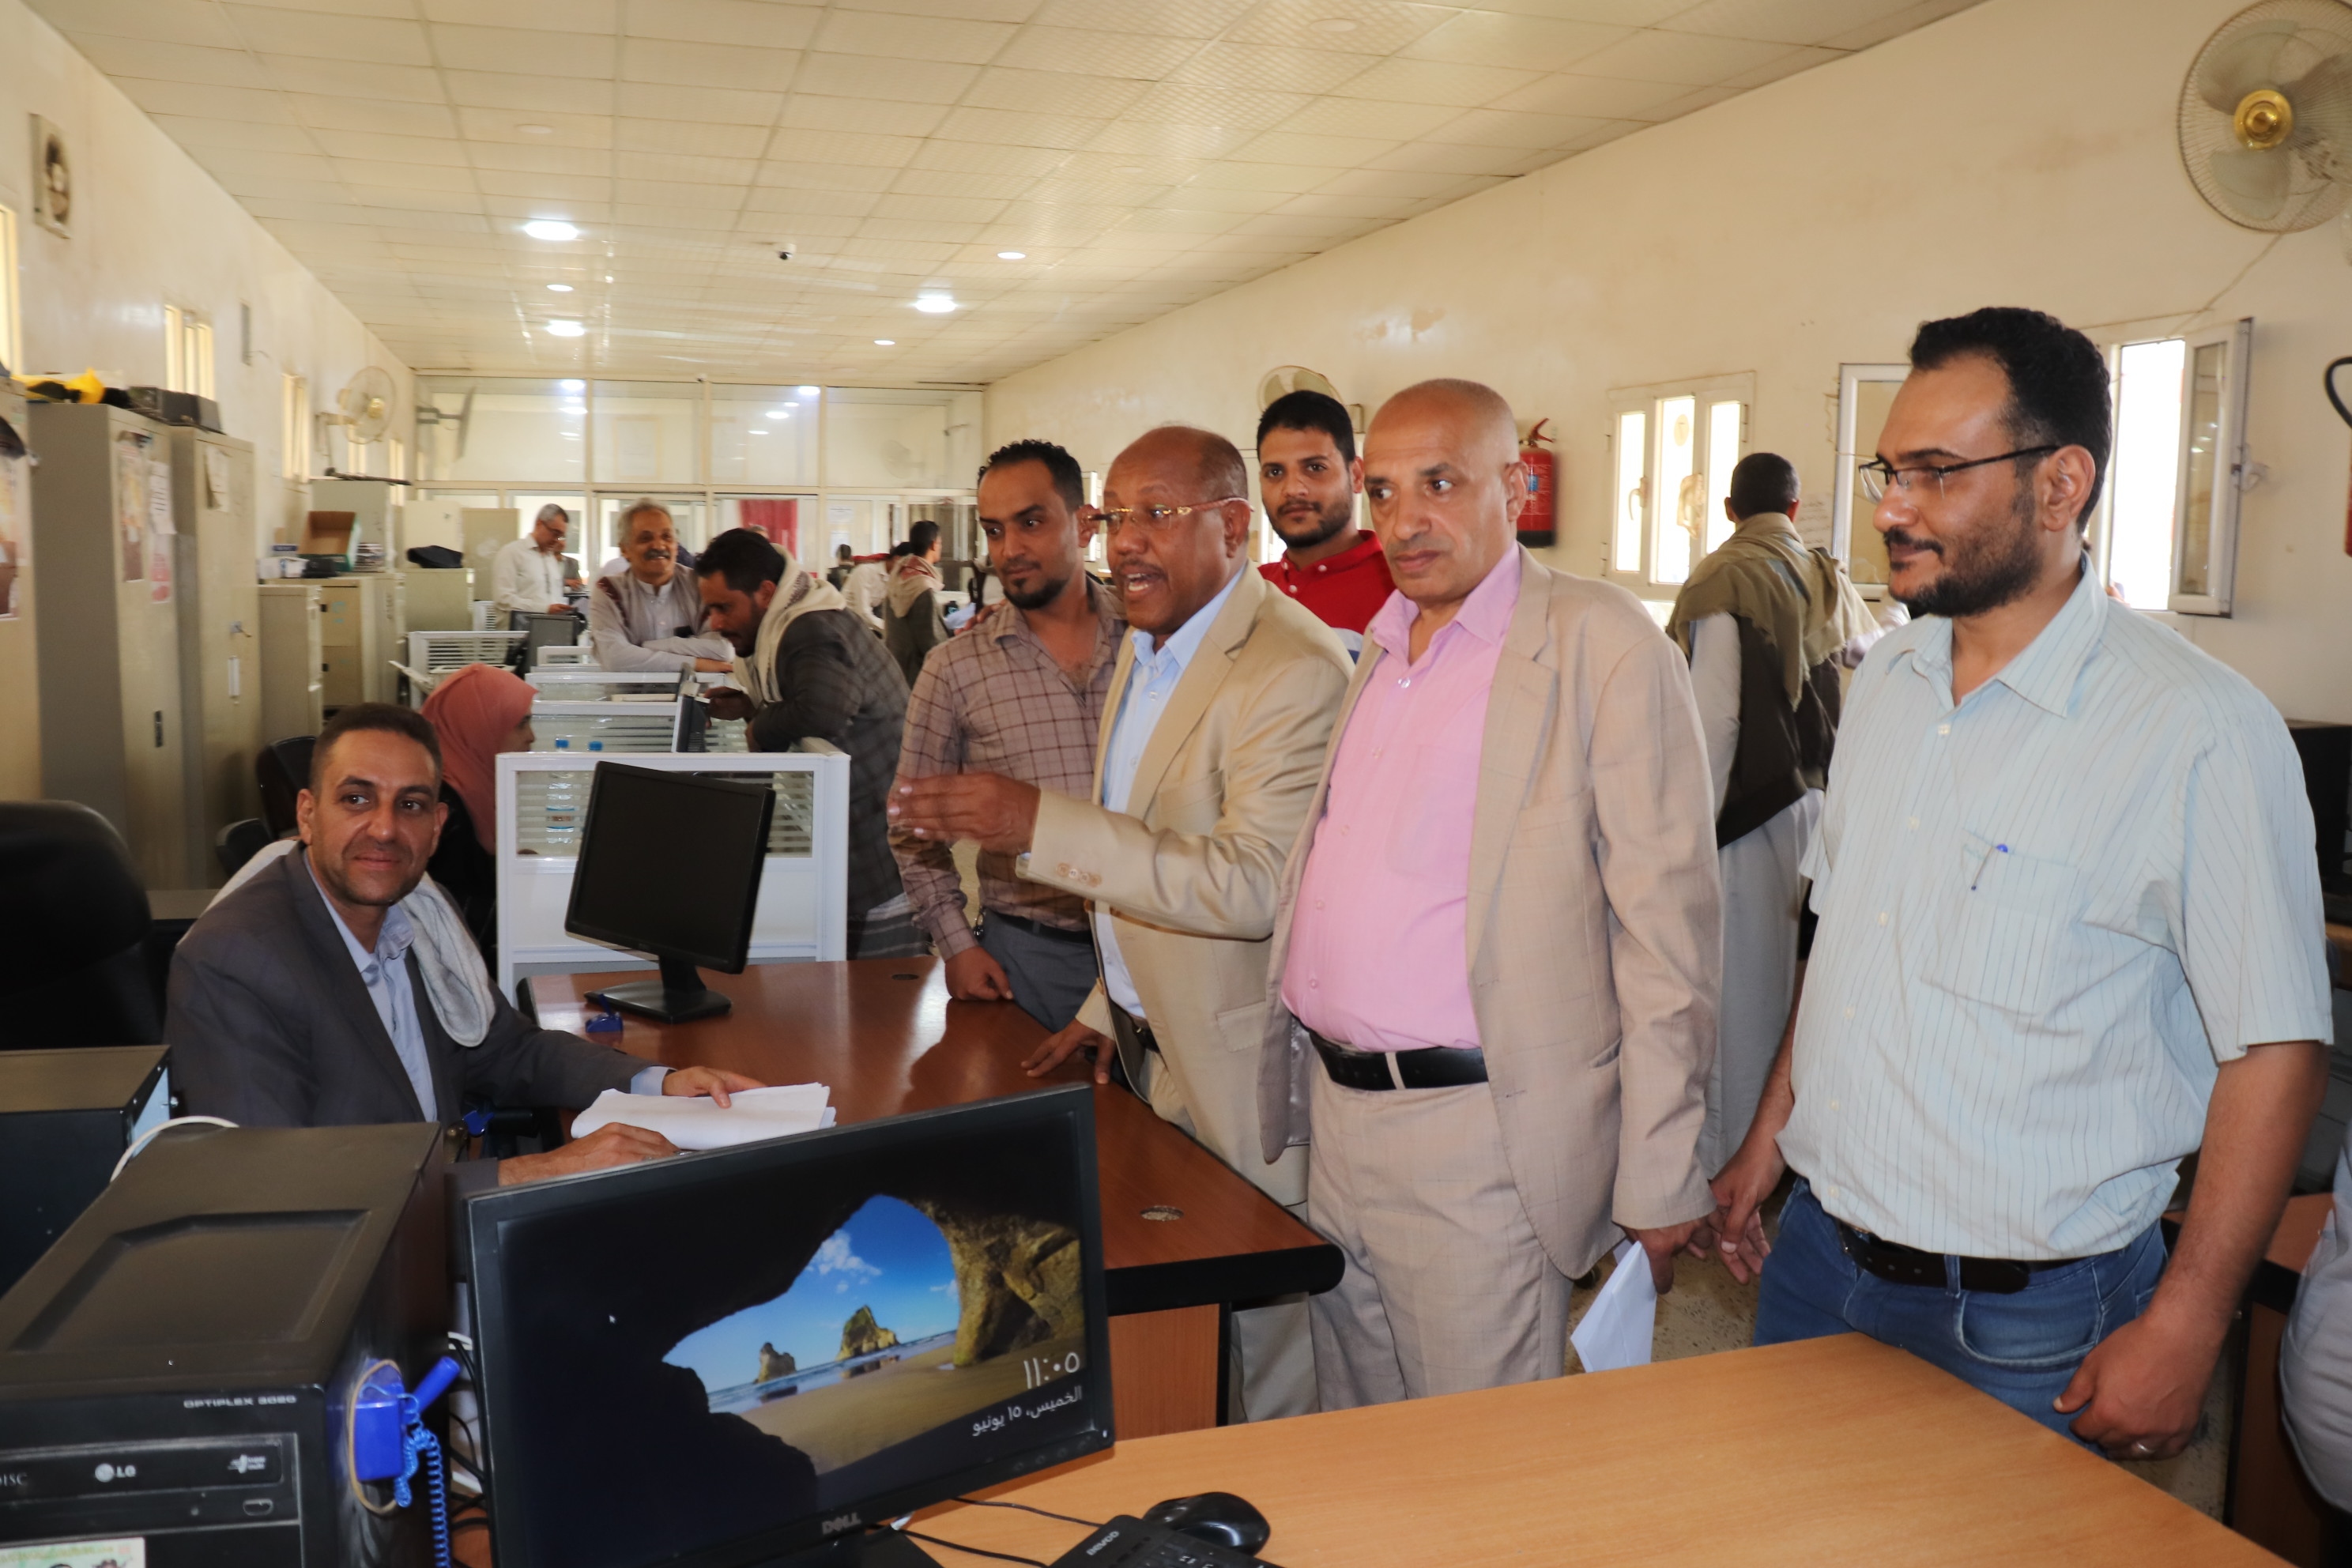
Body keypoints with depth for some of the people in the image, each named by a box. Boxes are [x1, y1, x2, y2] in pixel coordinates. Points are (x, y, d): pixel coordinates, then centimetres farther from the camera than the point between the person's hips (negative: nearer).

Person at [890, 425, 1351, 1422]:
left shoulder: (1295, 673, -20)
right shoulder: (1145, 648, 11)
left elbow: (1255, 886, -30)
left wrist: (1040, 827, -32)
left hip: (1241, 1078, -9)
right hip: (1151, 1053, 9)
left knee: (1270, 1368, 7)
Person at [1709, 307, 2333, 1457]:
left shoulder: (2202, 730, -17)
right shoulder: (1885, 681, 4)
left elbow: (2275, 1049, -15)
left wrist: (2182, 1332, -15)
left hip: (2022, 1319, -6)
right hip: (1818, 1255, 6)